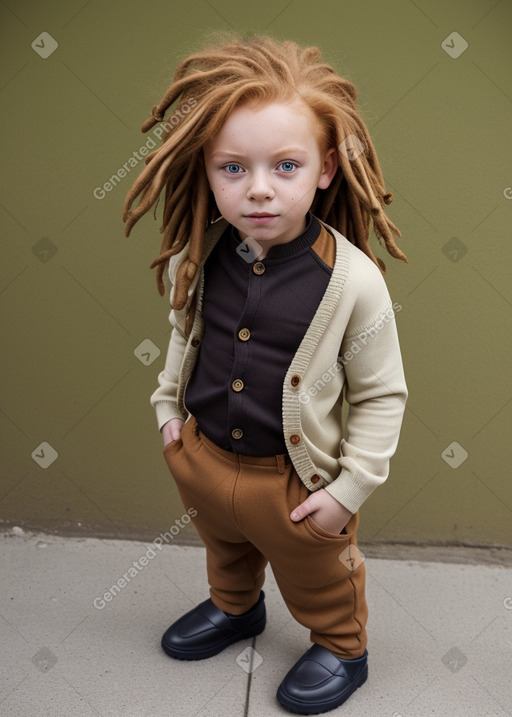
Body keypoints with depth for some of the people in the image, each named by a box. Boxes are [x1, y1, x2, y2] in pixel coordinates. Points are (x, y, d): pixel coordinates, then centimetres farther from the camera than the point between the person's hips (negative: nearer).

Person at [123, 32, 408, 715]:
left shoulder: (354, 281, -27)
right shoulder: (194, 260, -14)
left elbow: (382, 396, -15)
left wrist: (349, 487, -14)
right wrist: (170, 406, 8)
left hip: (294, 480, -4)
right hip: (201, 455, 5)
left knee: (317, 579, 23)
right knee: (225, 549, 33)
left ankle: (342, 648, 54)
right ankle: (235, 608, 65)